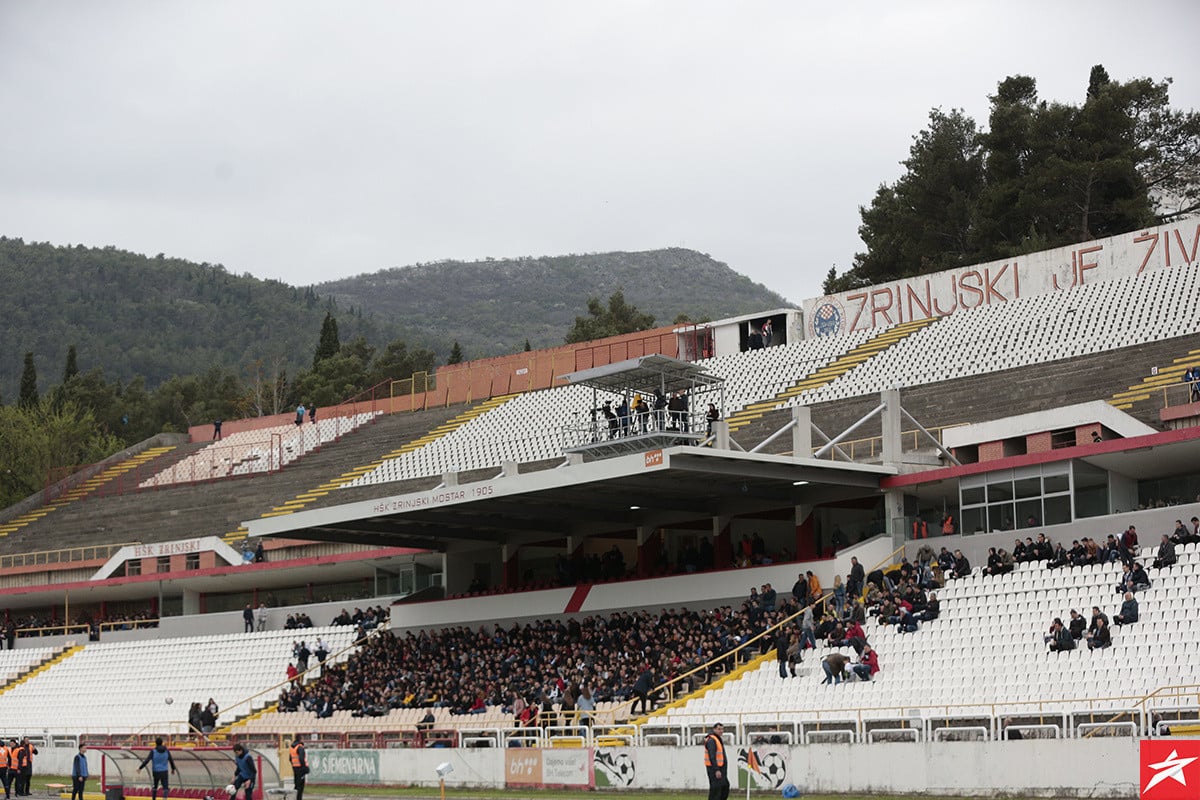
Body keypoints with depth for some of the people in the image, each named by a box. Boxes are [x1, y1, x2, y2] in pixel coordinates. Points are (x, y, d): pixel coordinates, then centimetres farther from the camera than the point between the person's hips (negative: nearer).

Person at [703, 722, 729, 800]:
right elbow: (712, 757, -24)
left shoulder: (718, 739, 17)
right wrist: (716, 770, -29)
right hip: (714, 768, -10)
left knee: (725, 786, 13)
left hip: (719, 767, 10)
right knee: (715, 789, -9)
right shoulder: (711, 740, -16)